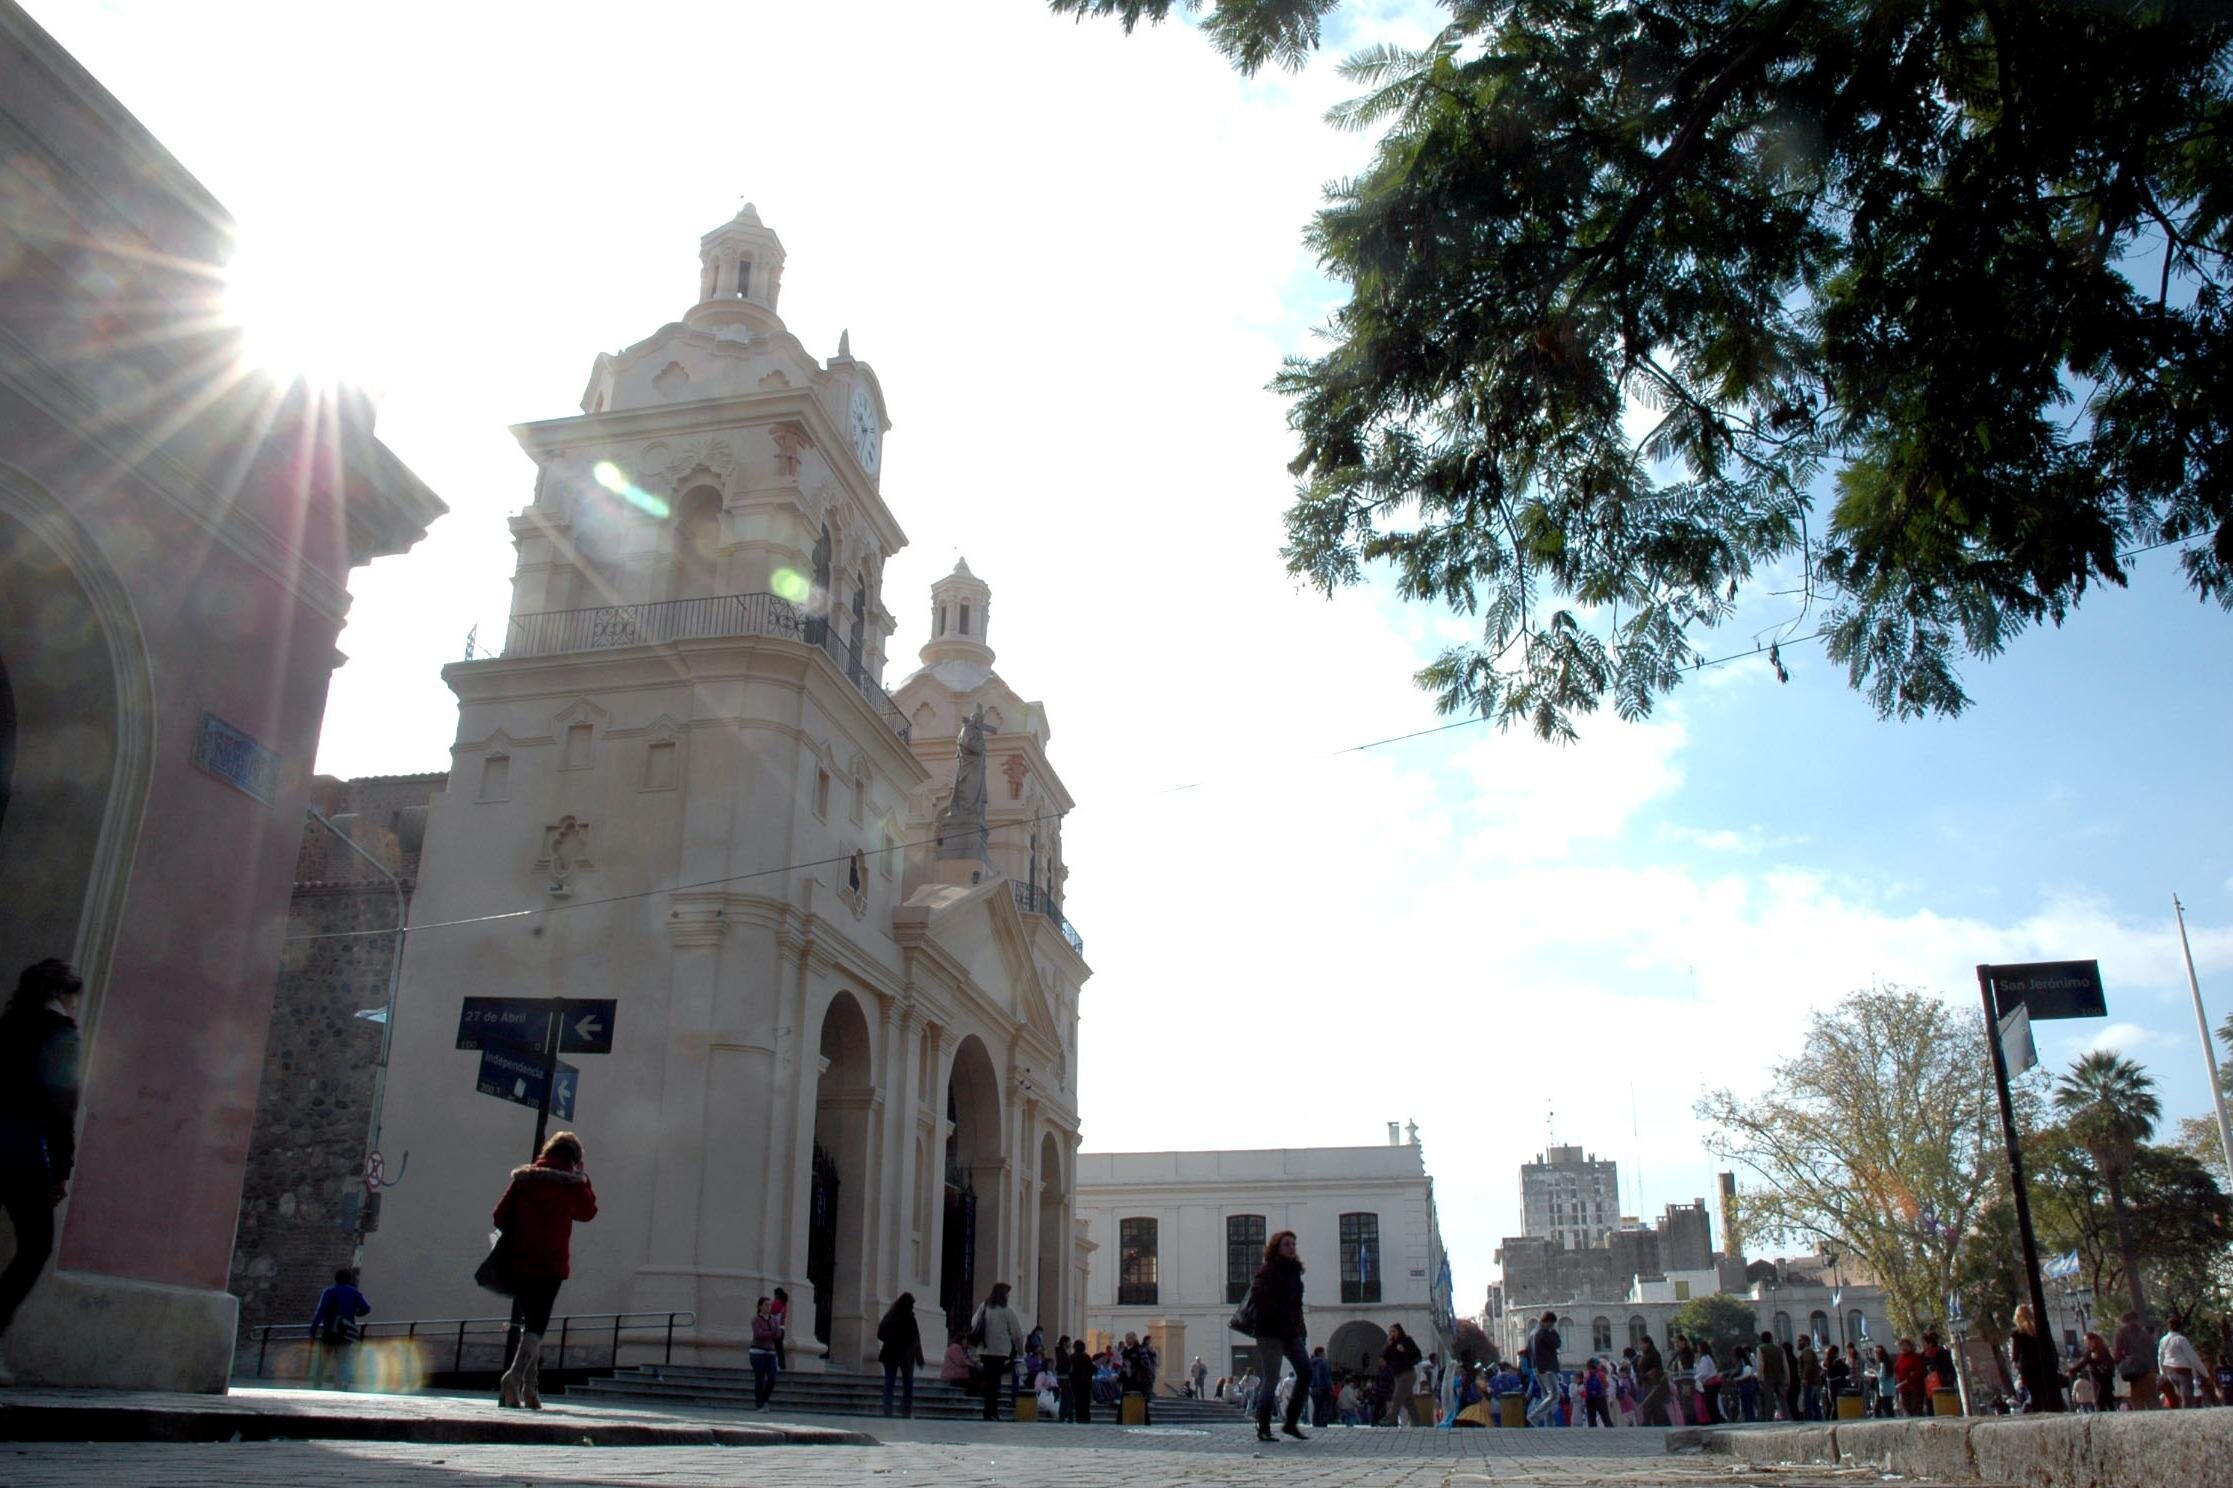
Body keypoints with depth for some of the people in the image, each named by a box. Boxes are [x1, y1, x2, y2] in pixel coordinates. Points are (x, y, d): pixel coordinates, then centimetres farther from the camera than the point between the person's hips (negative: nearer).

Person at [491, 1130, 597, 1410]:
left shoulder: (522, 1178, 8)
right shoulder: (571, 1182, -1)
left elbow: (500, 1216, 5)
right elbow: (588, 1212, 14)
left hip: (519, 1262, 4)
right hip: (551, 1264, -4)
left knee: (529, 1322, 15)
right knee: (536, 1324, -5)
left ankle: (530, 1387, 15)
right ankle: (515, 1375, -27)